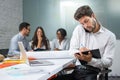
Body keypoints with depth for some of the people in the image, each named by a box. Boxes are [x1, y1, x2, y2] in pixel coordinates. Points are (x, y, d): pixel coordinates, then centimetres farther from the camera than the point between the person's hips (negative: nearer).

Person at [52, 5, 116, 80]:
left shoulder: (110, 36, 2)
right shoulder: (79, 29, 11)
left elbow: (108, 62, -2)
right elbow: (72, 50, 11)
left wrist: (90, 60, -20)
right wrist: (79, 52, -13)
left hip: (93, 71, -2)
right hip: (76, 68, 3)